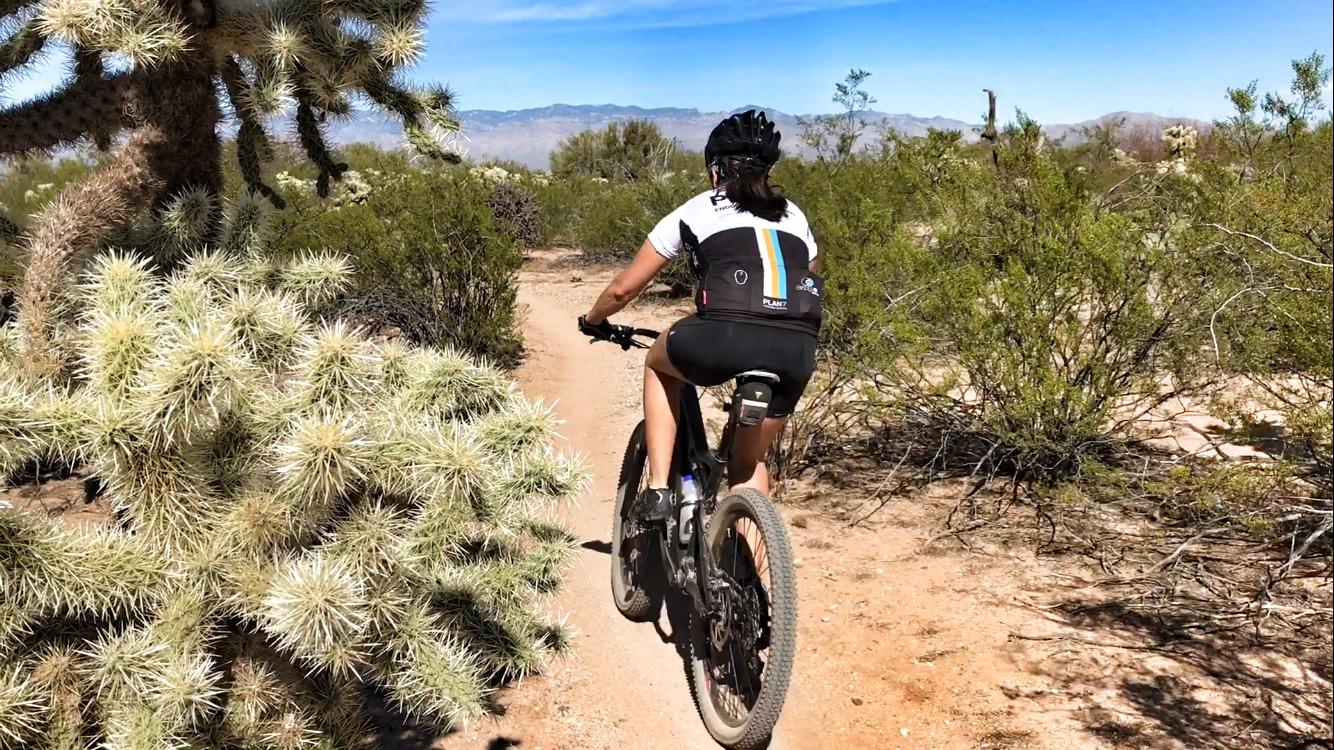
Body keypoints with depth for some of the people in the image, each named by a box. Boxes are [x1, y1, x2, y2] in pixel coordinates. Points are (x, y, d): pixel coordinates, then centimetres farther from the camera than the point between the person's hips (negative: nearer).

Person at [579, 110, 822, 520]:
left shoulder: (695, 211, 19)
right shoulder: (793, 216, 28)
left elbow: (624, 288, 23)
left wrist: (593, 322, 43)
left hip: (724, 339, -3)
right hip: (798, 352, 4)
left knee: (659, 362, 31)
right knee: (749, 462, 27)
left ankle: (657, 490, 21)